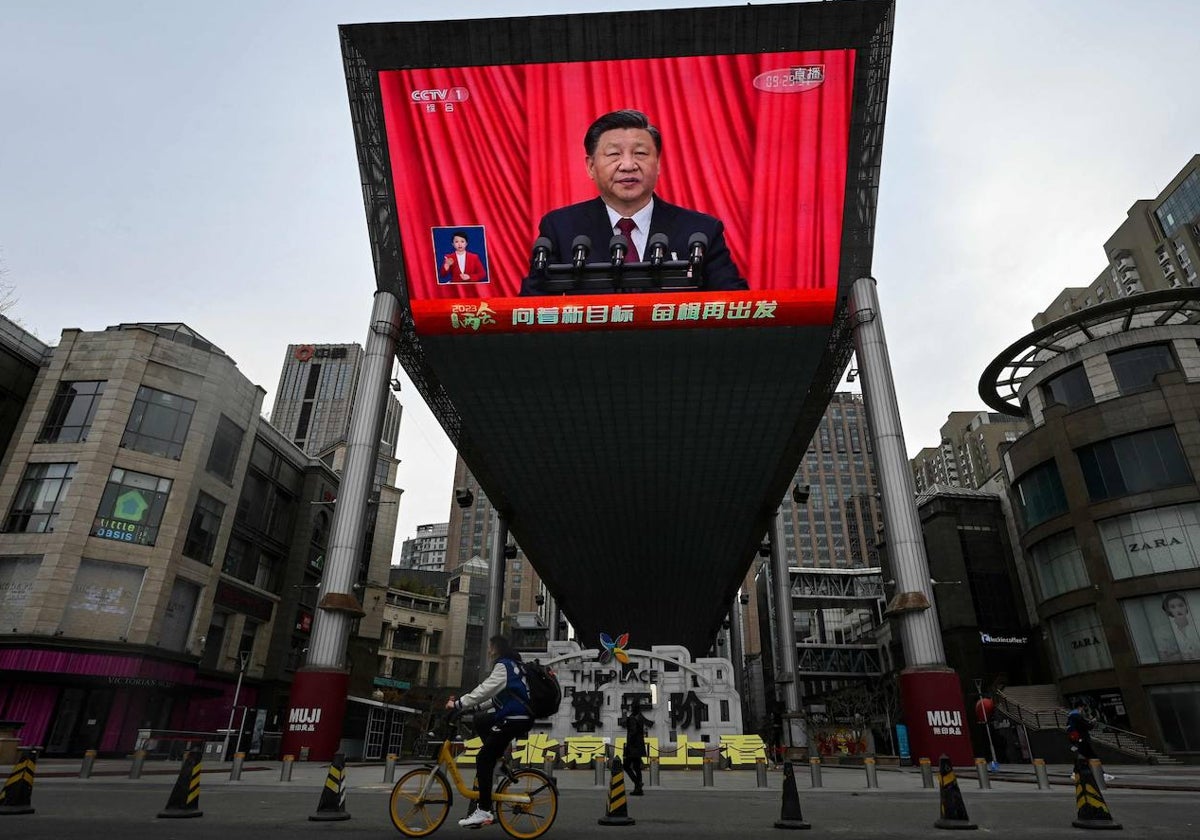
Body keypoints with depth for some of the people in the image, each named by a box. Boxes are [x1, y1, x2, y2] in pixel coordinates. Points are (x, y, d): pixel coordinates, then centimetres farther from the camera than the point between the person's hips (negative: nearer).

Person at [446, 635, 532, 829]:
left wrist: (458, 705, -16)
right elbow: (493, 695, 21)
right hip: (515, 716, 10)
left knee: (483, 758, -8)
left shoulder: (503, 666, -10)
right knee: (479, 721, 26)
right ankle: (498, 755, 23)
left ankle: (484, 811, -9)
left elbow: (485, 690, -19)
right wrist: (466, 704, 14)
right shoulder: (512, 665, 20)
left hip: (514, 720, -10)